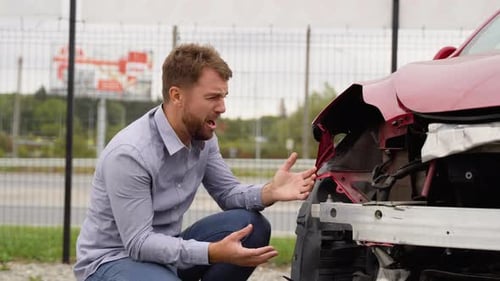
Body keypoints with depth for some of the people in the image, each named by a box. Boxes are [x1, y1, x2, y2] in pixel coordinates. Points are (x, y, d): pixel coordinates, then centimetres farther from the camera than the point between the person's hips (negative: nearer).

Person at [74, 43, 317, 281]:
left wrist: (268, 193, -17)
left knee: (251, 225, -10)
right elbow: (138, 243, -28)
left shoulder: (202, 136, -3)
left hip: (165, 250, 8)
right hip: (113, 260, -8)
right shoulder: (129, 154, -28)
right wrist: (213, 252, -38)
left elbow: (227, 193, 6)